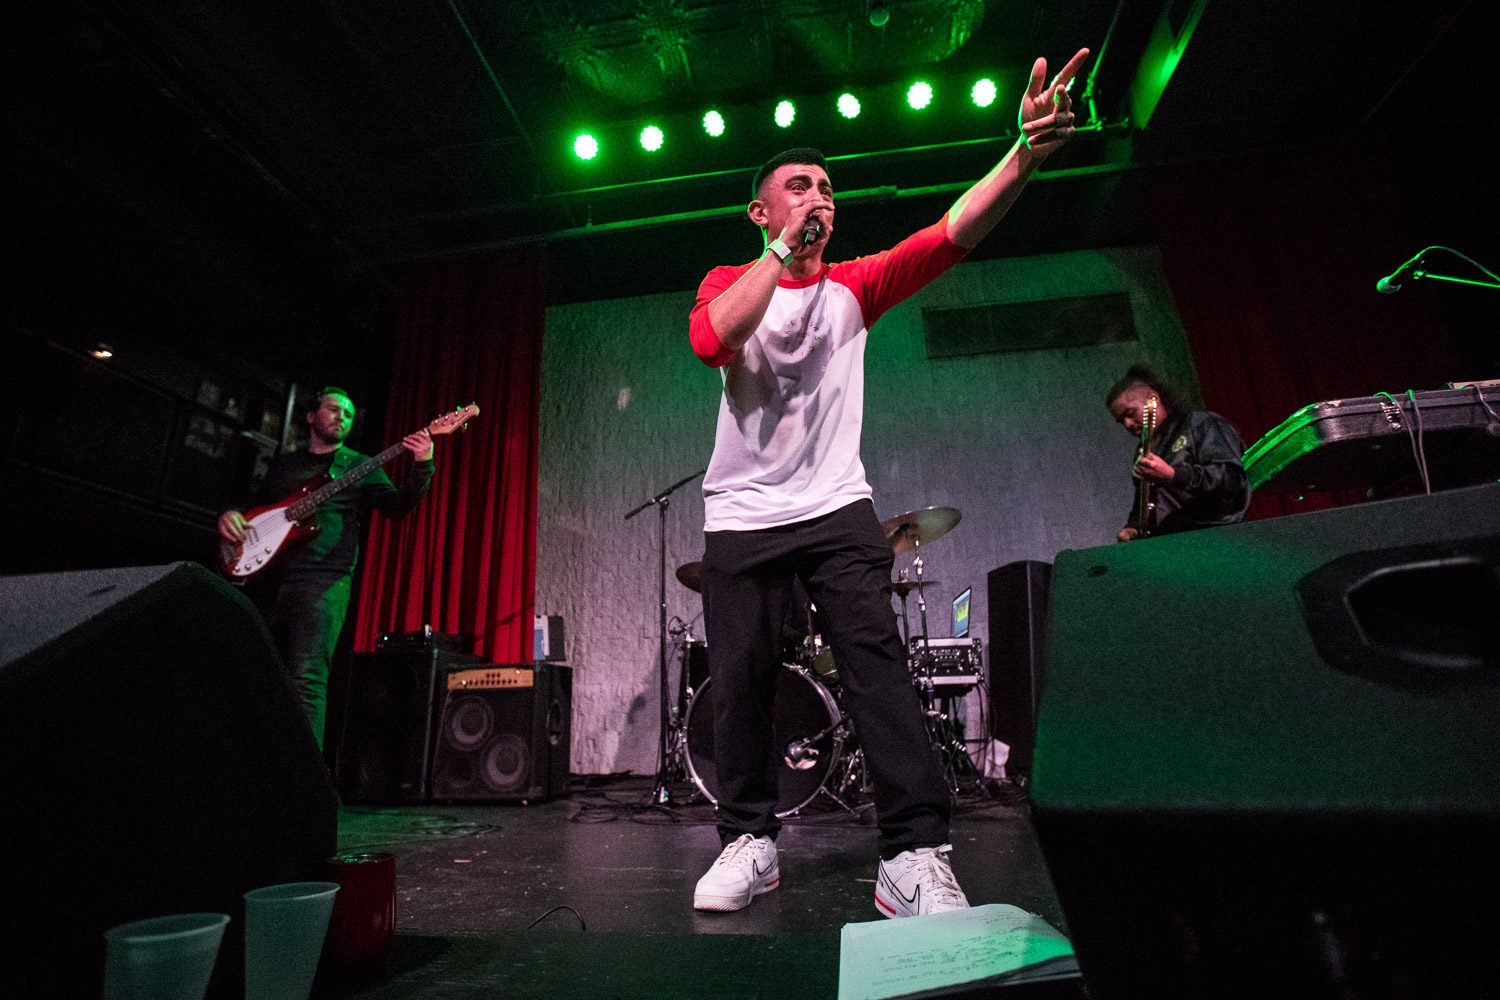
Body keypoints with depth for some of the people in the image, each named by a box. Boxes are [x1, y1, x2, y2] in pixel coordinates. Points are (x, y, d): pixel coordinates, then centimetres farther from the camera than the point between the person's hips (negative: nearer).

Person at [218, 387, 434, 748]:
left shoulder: (359, 465, 11)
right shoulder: (284, 463, 24)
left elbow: (397, 506, -4)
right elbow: (252, 504, 29)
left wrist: (422, 467, -21)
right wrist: (230, 516, 5)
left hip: (322, 581, -5)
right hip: (267, 580, 5)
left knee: (307, 679, -15)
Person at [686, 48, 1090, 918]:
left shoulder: (855, 285, 13)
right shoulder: (728, 283, 10)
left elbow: (953, 235, -1)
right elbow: (713, 339, -14)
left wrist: (1029, 150, -15)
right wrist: (784, 249, -8)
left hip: (838, 509, 1)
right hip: (742, 517, 0)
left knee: (879, 662, -12)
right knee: (740, 683, 0)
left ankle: (916, 857, -5)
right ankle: (751, 844, 17)